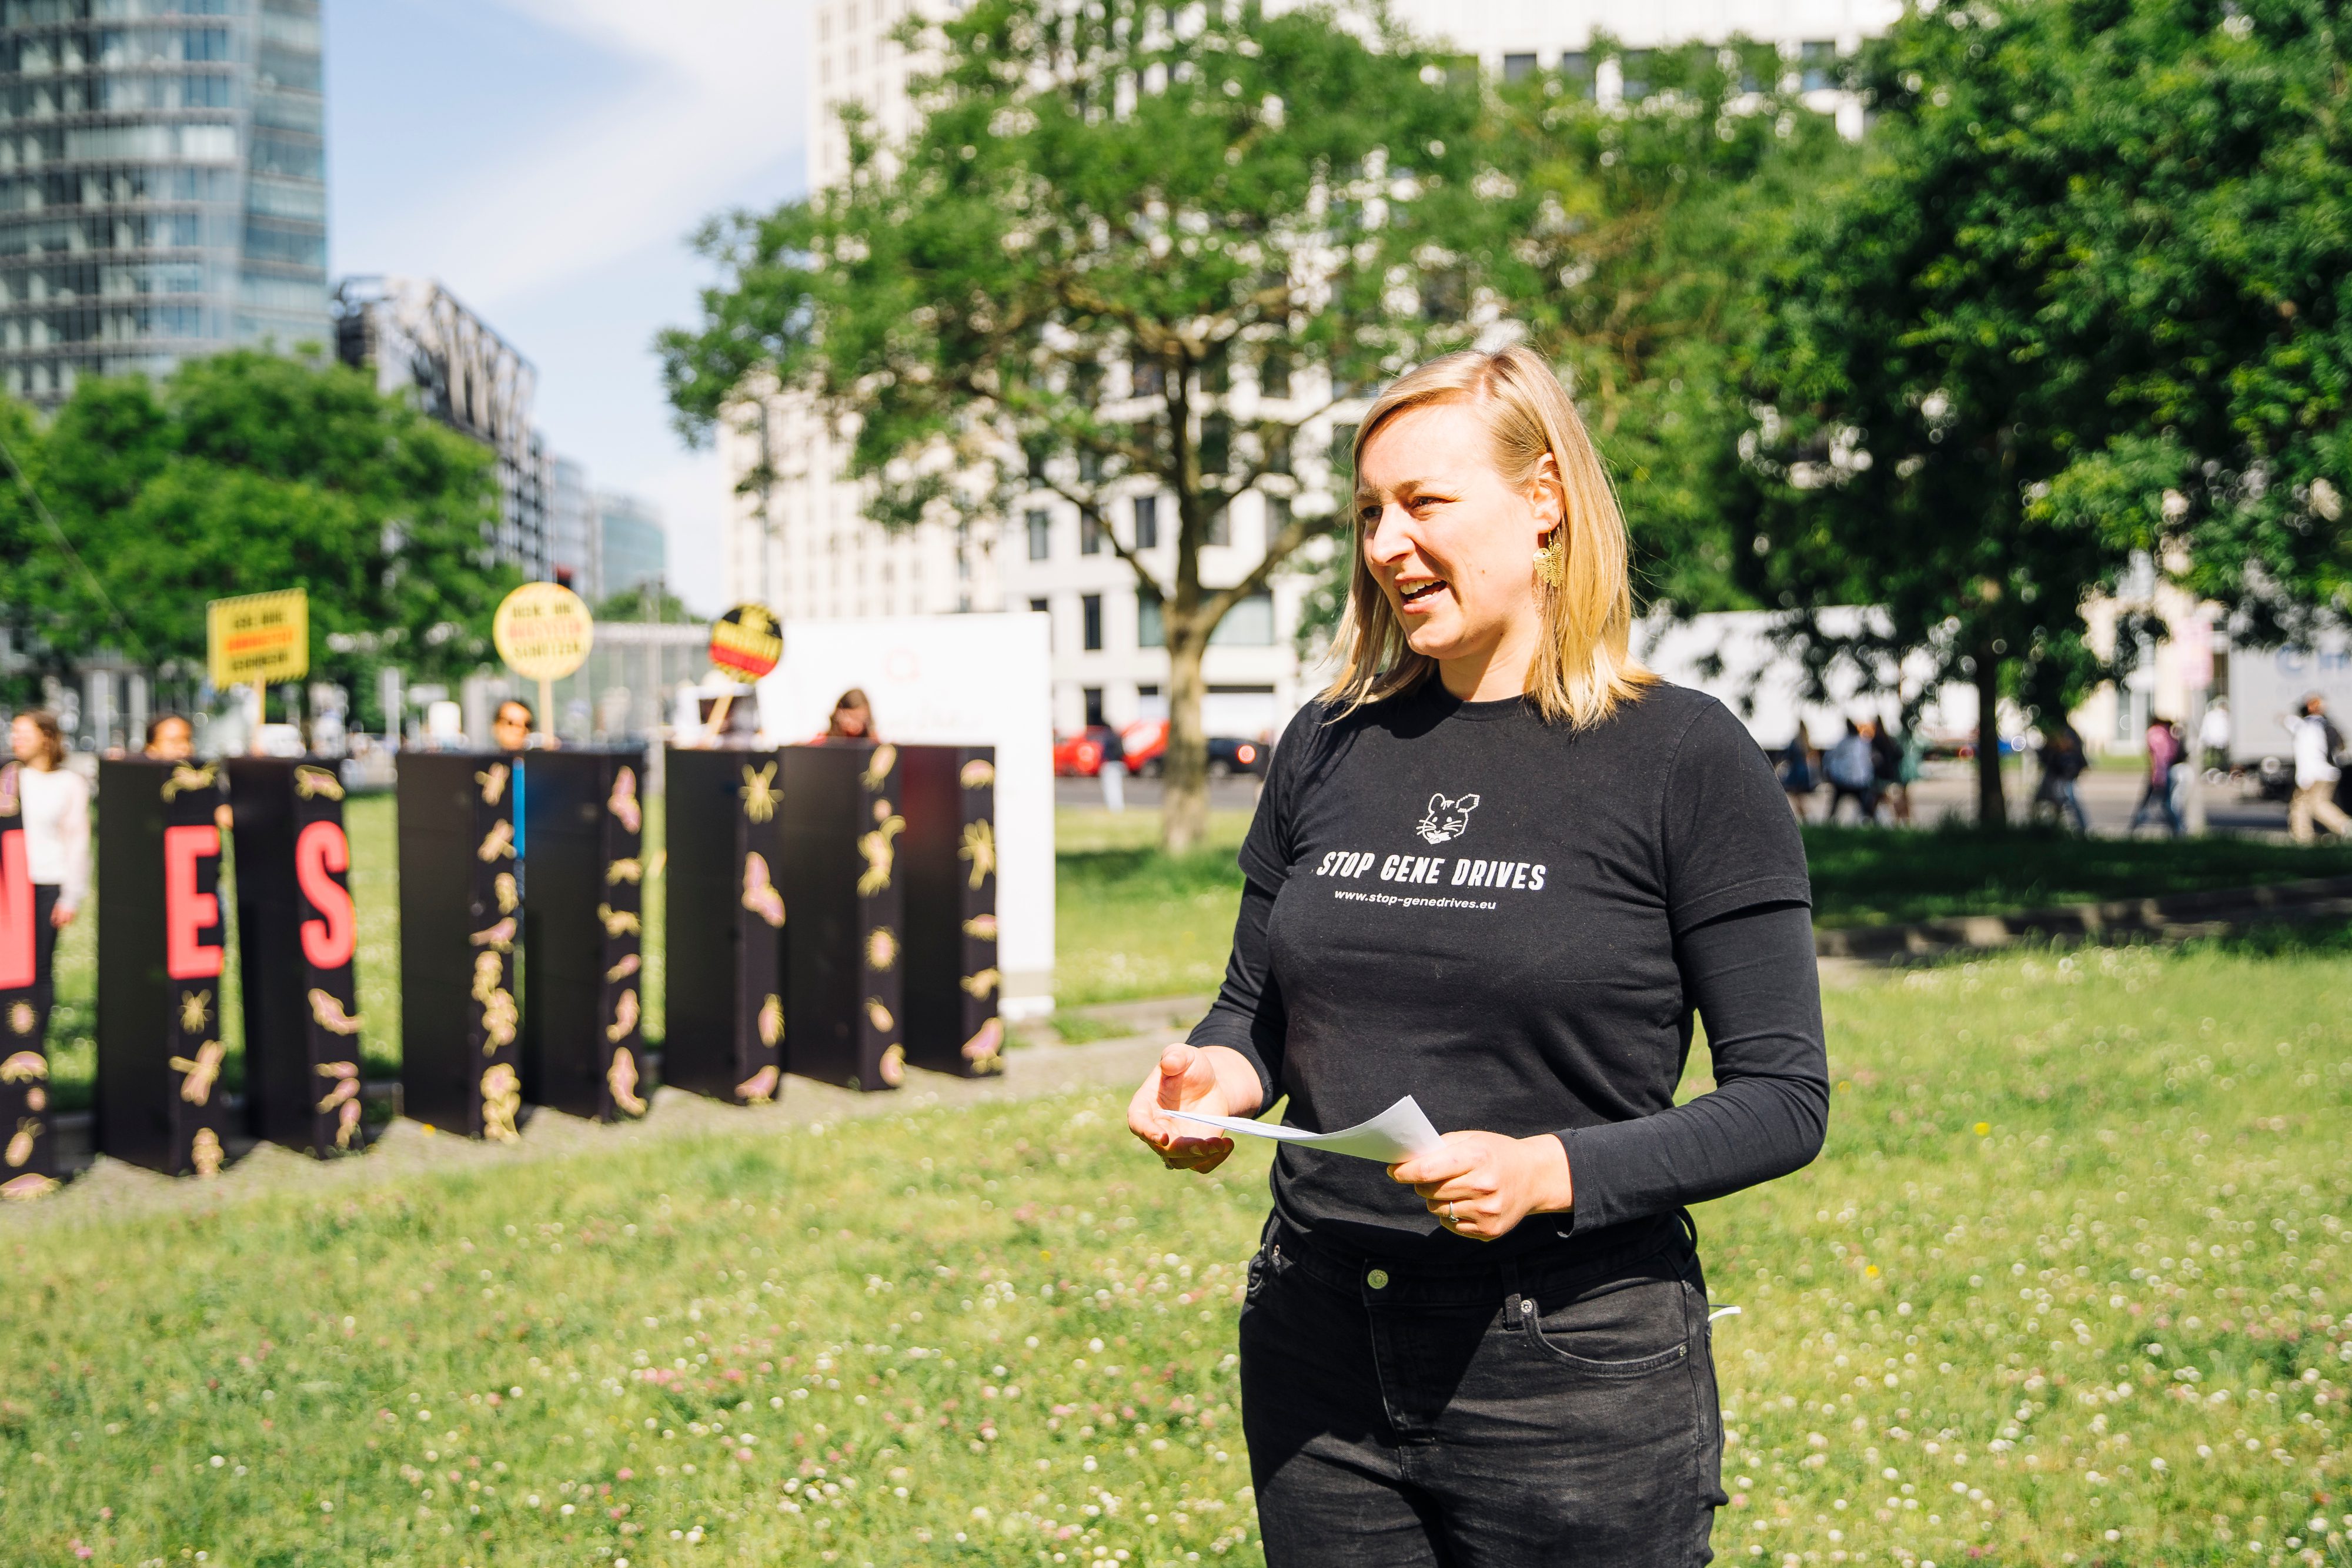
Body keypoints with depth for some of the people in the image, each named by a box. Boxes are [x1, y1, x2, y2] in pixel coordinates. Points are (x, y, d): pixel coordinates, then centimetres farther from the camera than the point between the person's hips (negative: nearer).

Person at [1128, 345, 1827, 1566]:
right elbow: (1255, 1005, 15)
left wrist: (1552, 1172, -22)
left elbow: (1782, 1100, -9)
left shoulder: (1681, 757, -8)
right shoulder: (1329, 746, 6)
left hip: (1576, 1373, -4)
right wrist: (1222, 1073, -8)